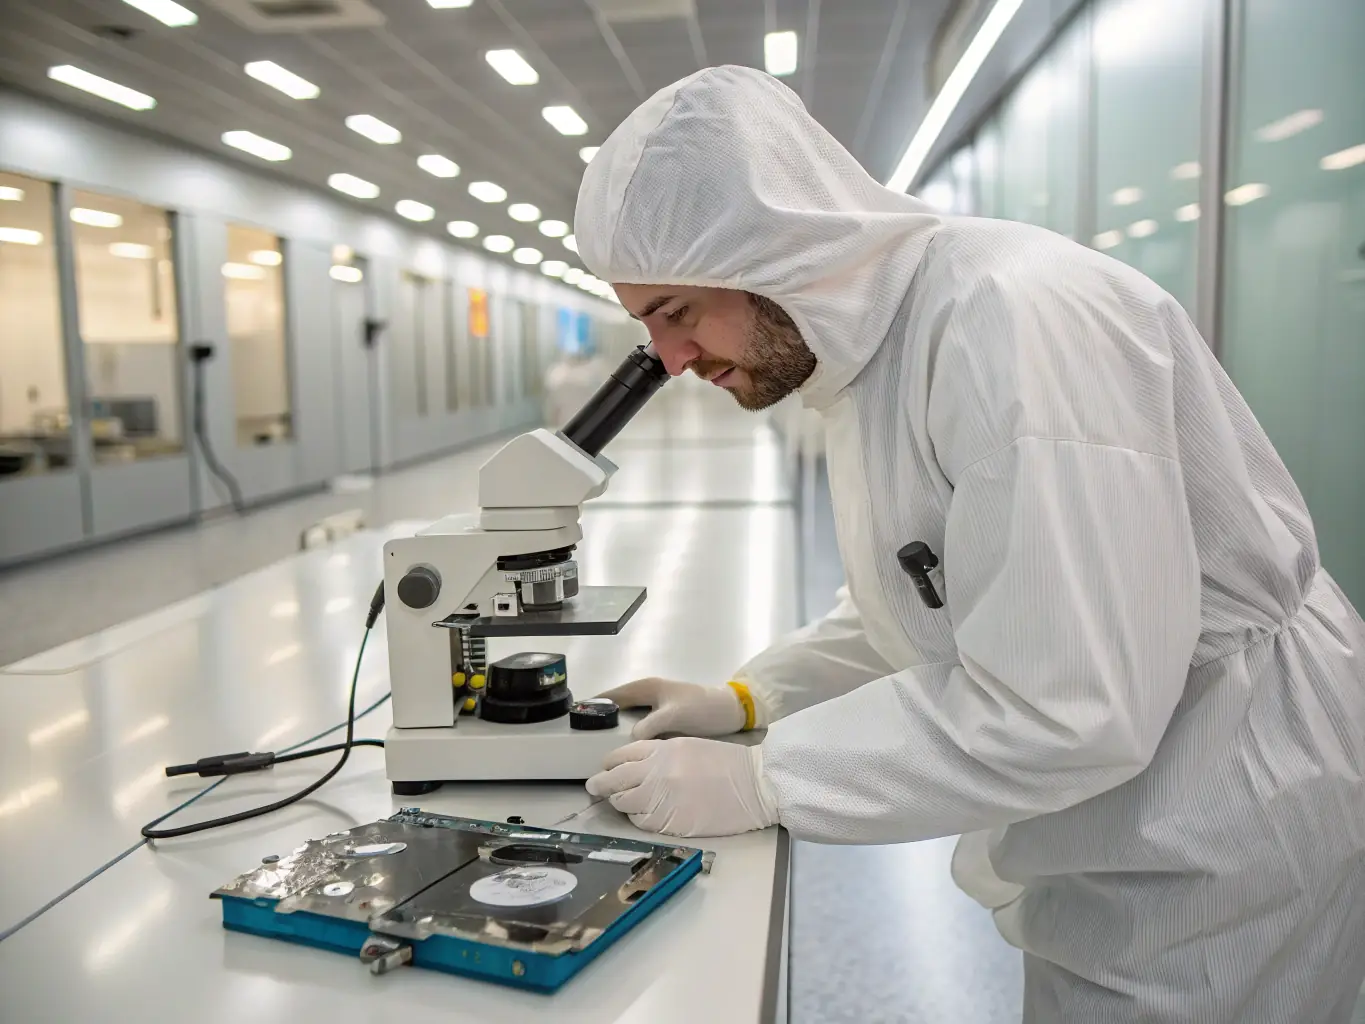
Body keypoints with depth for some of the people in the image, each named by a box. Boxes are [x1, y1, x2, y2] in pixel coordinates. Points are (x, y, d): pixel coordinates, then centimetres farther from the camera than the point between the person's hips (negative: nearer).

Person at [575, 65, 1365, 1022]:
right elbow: (915, 597, 12)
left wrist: (760, 780, -23)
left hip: (1216, 846, -8)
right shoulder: (870, 343, 2)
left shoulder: (1016, 316, -28)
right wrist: (749, 698, 0)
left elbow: (1067, 710, -30)